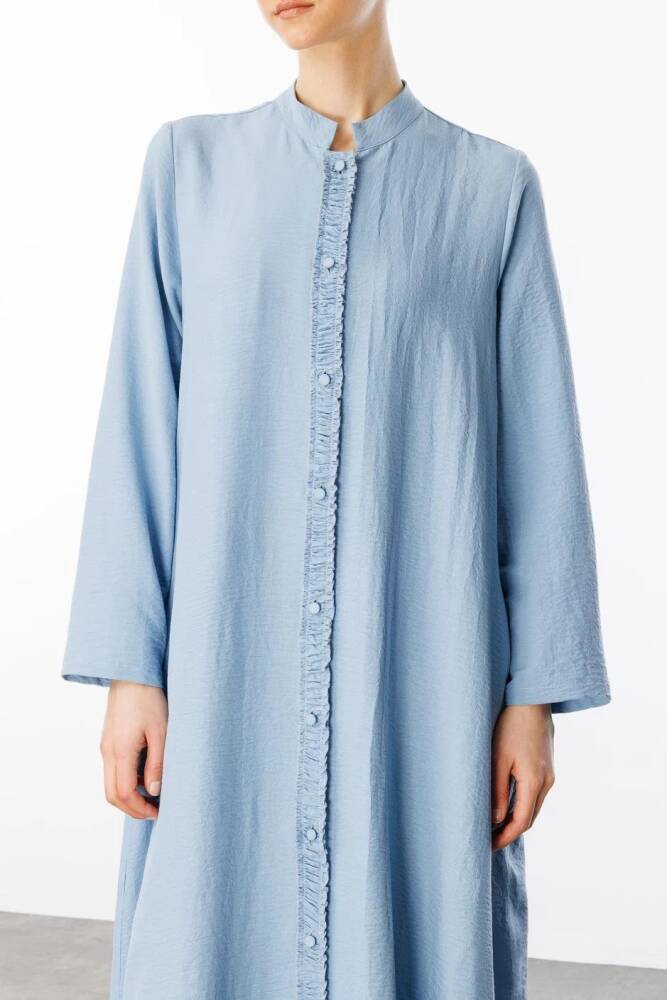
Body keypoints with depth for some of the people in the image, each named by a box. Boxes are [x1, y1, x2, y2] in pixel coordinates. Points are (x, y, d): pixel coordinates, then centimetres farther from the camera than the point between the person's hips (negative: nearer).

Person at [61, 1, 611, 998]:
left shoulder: (494, 187, 5)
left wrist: (535, 696, -2)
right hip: (233, 672, 1)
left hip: (421, 679, 0)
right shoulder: (190, 162, 7)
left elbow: (537, 459, 3)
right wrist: (130, 669, -3)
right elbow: (142, 429, 3)